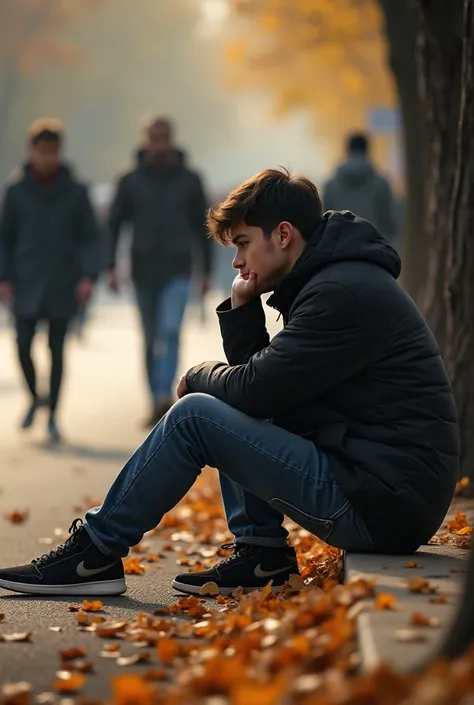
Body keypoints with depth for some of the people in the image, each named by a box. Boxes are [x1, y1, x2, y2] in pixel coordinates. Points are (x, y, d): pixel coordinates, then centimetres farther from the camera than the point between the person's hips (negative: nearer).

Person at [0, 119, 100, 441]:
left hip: (63, 284, 0)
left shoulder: (75, 192, -1)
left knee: (57, 349, 4)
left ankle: (53, 415, 15)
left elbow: (90, 237, 2)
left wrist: (89, 275, -9)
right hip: (27, 284, 0)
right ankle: (35, 398, 19)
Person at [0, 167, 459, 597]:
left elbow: (257, 388, -17)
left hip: (380, 503, -10)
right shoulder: (328, 279, 15)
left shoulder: (343, 292, -17)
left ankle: (94, 554, 0)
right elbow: (261, 380, 16)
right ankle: (260, 551, 12)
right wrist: (243, 307, 1)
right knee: (233, 406, 18)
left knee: (195, 414, -11)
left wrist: (200, 377, 4)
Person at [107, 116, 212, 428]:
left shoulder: (190, 180, 1)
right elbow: (114, 224, 4)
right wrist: (111, 267, -5)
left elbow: (202, 226, 8)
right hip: (144, 272, 2)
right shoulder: (131, 181, 2)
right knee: (151, 339, 9)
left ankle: (165, 396, -31)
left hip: (178, 272, -2)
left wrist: (206, 271, 8)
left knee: (170, 330, -21)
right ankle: (156, 403, 18)